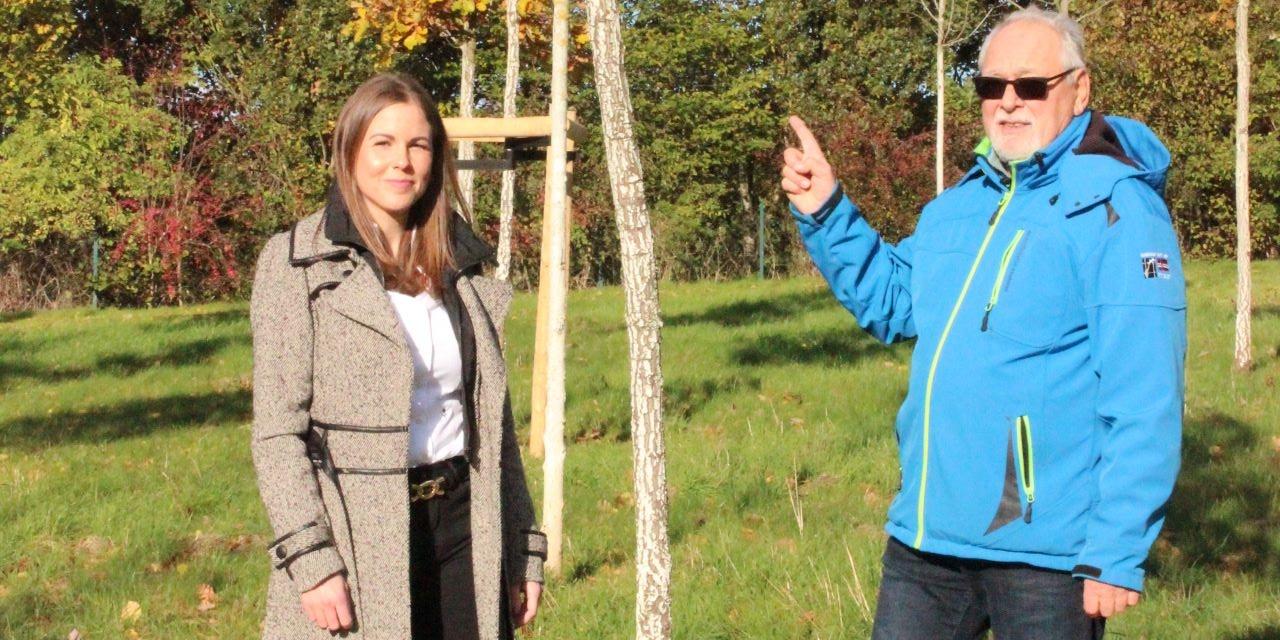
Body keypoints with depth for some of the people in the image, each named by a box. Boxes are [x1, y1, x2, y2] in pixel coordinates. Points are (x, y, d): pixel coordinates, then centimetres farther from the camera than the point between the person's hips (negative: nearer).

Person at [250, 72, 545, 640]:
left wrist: (523, 548, 12)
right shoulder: (298, 264, -3)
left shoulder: (459, 268, 12)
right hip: (357, 536, -4)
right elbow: (277, 430, -8)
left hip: (460, 525, 4)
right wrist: (308, 560, -16)